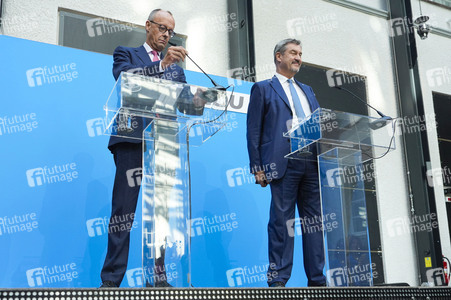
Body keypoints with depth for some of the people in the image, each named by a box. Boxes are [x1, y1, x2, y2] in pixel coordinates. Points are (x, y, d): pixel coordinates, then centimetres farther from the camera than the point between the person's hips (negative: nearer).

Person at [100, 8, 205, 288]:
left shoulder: (175, 66, 23)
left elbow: (185, 105, 14)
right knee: (123, 212, -6)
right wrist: (162, 64, -20)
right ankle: (111, 279, -2)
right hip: (133, 140, -4)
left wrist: (198, 102, -9)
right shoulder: (126, 53, 12)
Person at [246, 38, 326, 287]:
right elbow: (253, 130, 2)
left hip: (312, 162, 6)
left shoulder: (307, 91, 26)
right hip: (283, 162, -5)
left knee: (315, 220, 5)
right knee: (282, 222, -4)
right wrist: (257, 167, -7)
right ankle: (278, 279, 2)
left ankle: (317, 279, 11)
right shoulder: (263, 88, 9)